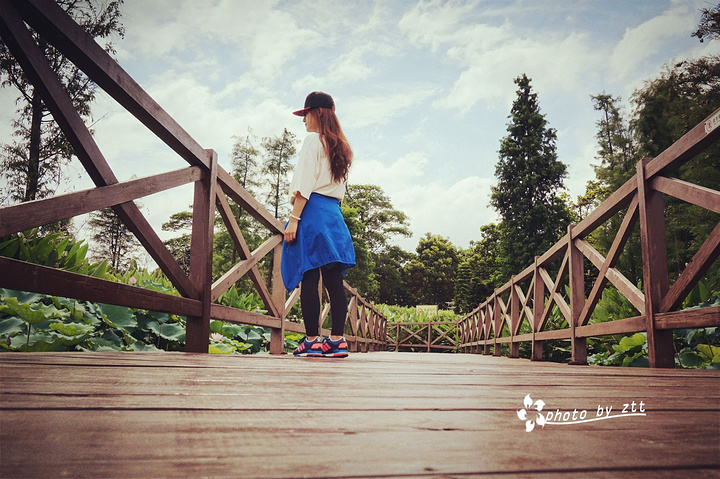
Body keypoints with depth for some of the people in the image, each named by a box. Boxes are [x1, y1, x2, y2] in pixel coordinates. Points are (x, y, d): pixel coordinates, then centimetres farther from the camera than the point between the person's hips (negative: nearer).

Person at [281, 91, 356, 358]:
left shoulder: (313, 139, -3)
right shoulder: (340, 146, 21)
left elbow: (305, 184, -13)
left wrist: (294, 219, -15)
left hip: (312, 212, -8)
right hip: (334, 215, 8)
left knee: (309, 278, -7)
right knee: (334, 281, 3)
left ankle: (312, 341, -7)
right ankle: (337, 340, 3)